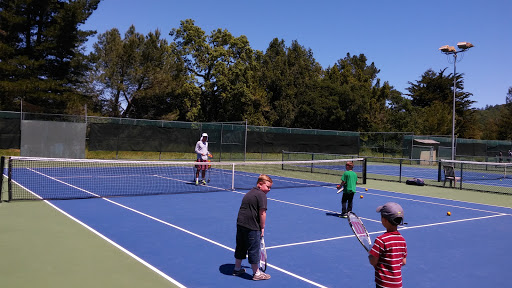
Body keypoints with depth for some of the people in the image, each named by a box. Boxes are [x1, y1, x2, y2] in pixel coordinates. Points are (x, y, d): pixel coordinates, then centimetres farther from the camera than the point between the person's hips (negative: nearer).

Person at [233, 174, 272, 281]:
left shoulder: (250, 193, 17)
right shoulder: (261, 195, -11)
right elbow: (262, 213, -16)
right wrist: (262, 228, -5)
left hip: (240, 224, 9)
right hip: (252, 227, -9)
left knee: (240, 247, 20)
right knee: (253, 249, 4)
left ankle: (237, 269, 34)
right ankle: (256, 273, 17)